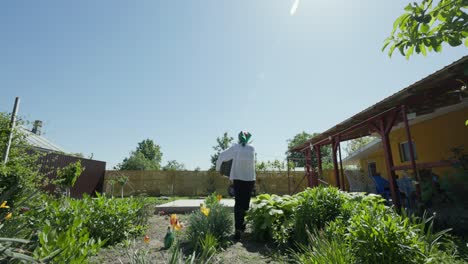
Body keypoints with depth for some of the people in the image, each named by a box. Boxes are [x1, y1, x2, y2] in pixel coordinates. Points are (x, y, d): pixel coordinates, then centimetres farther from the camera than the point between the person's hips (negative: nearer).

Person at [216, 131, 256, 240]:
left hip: (238, 178, -2)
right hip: (250, 179, 2)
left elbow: (222, 156, 3)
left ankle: (238, 229, -11)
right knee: (246, 203, 14)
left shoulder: (235, 147, 3)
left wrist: (218, 168, 16)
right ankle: (243, 226, 25)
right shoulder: (252, 148, 7)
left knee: (238, 203, 0)